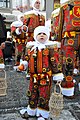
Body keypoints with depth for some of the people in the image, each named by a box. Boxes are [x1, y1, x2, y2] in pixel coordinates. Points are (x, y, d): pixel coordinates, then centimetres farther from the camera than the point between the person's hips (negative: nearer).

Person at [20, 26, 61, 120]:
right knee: (32, 94, 18)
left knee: (44, 95, 7)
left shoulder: (50, 47, -8)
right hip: (33, 76, 5)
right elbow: (27, 59, 18)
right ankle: (31, 111, 40)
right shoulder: (30, 47, 5)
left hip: (45, 76, -4)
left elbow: (54, 62, -8)